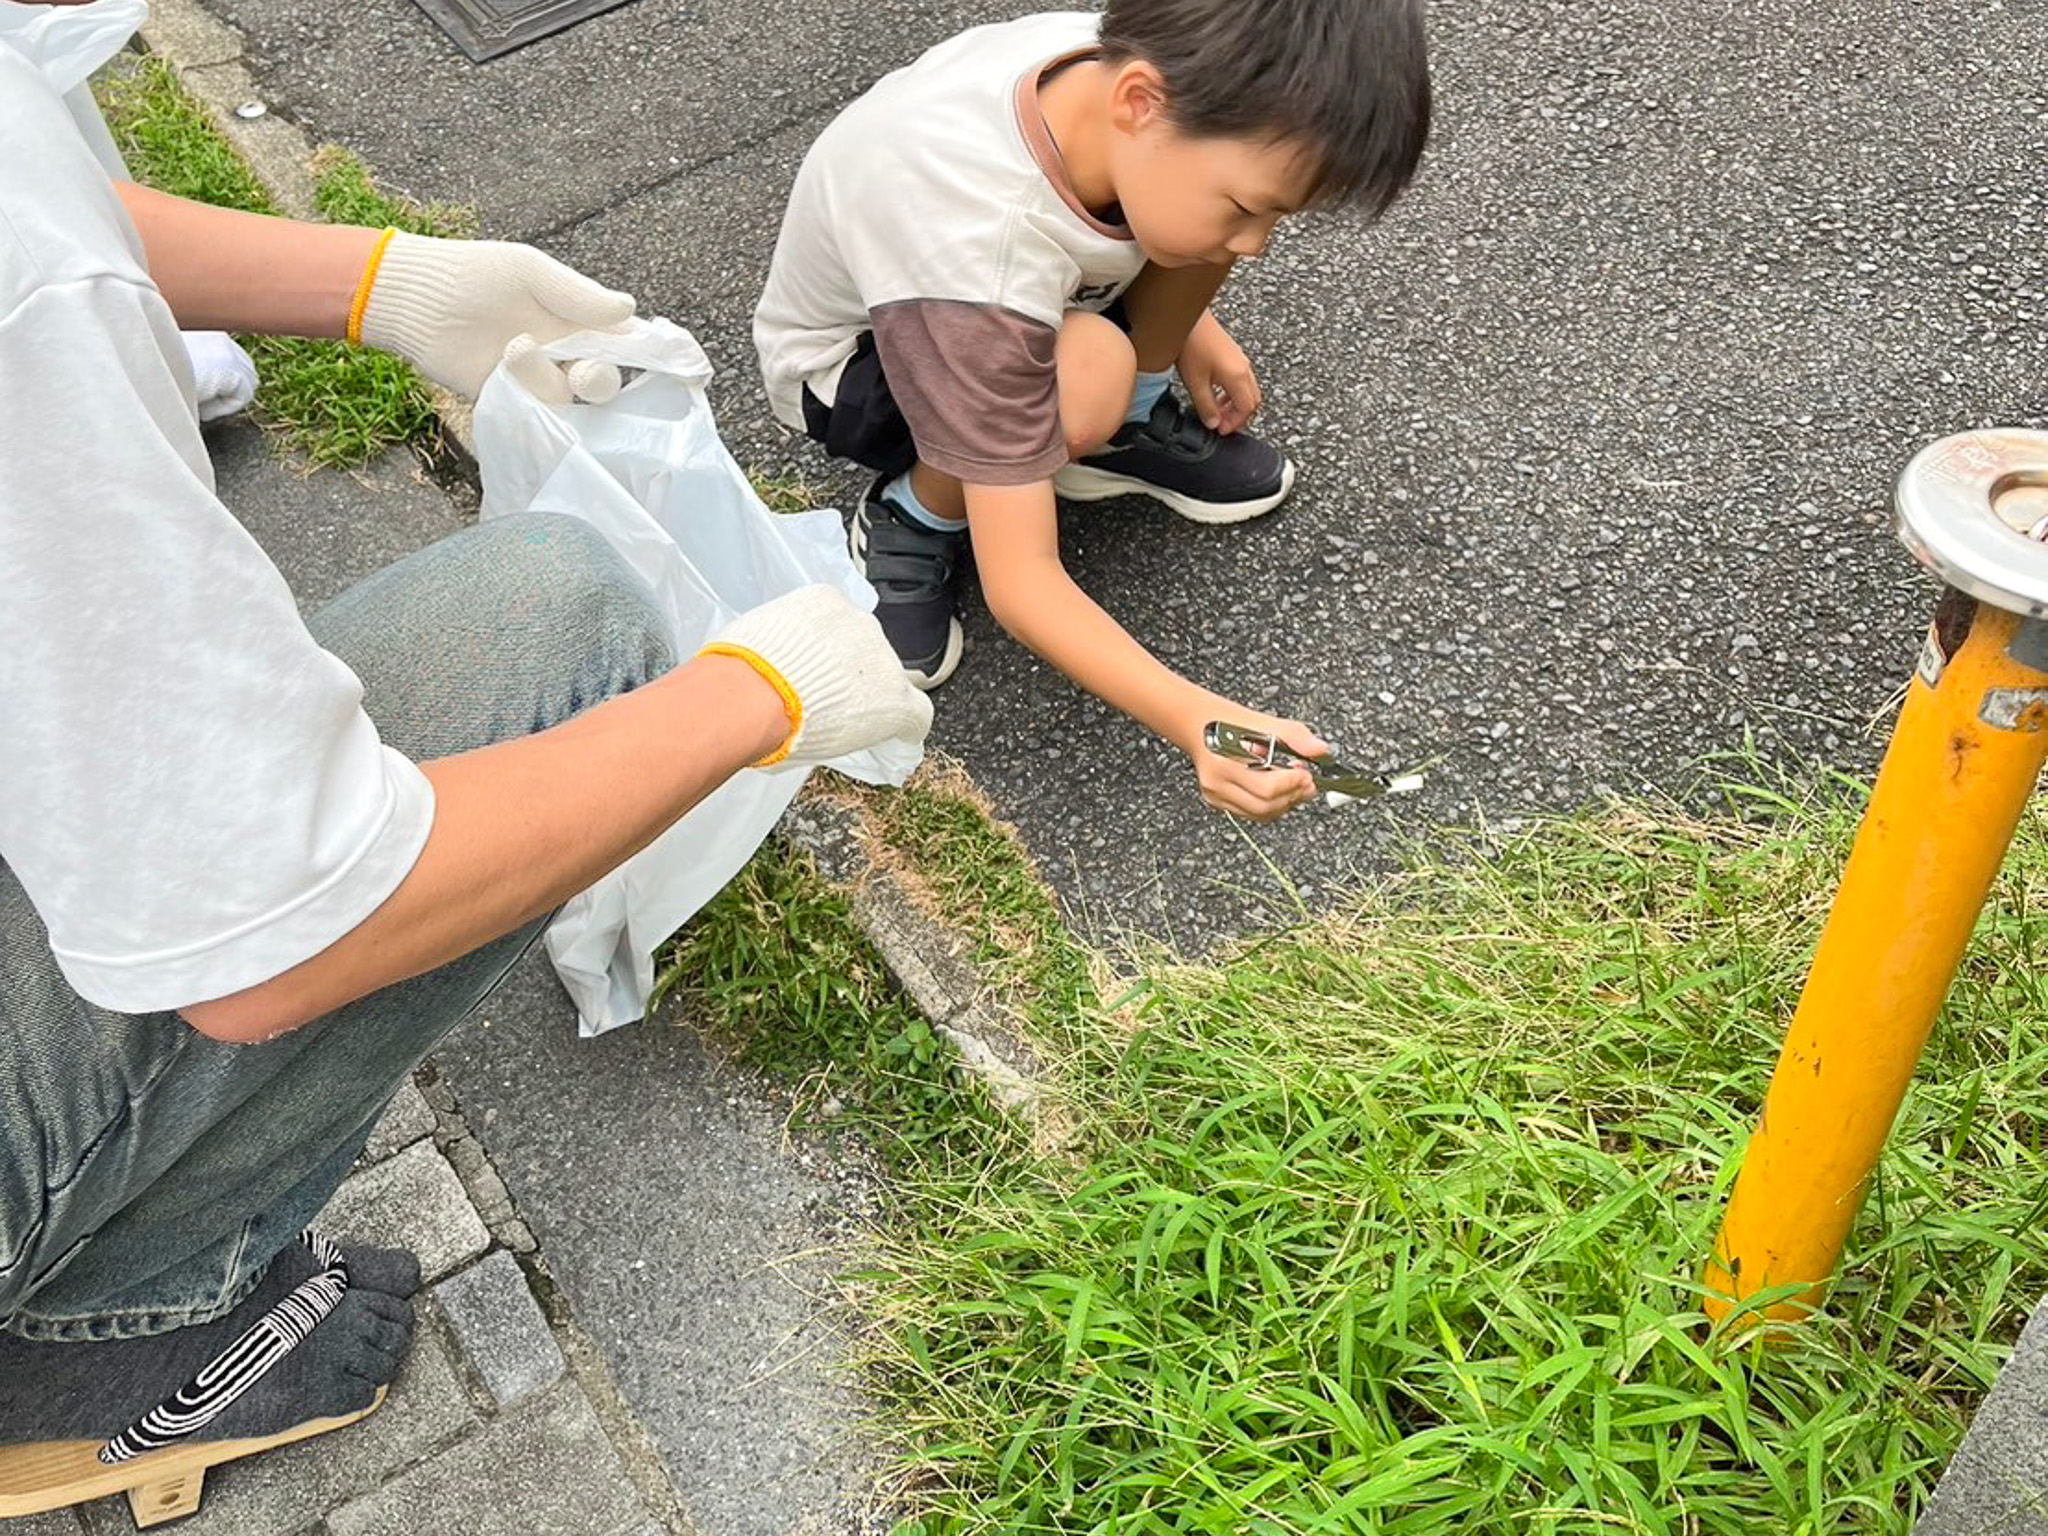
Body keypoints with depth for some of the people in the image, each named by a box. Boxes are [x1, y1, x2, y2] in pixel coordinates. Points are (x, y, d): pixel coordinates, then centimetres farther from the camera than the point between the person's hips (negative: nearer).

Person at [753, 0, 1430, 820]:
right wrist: (1197, 721, -51)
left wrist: (1186, 321, 4)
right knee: (1087, 373, -38)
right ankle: (911, 521, -8)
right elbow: (1019, 585, -42)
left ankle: (1129, 424, 4)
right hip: (853, 359, -6)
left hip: (1020, 299, 6)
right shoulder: (979, 250, -44)